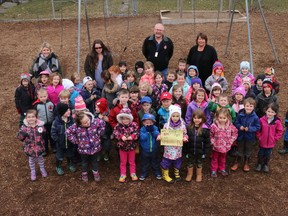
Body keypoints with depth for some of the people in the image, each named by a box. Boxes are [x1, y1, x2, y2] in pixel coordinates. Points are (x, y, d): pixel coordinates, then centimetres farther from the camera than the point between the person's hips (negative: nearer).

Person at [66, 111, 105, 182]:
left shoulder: (94, 122, -22)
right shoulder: (76, 127, -25)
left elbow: (102, 123, -4)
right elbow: (68, 132, -12)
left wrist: (99, 134, -4)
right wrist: (75, 141, -10)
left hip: (95, 147, 1)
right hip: (84, 149, -1)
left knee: (94, 161, 25)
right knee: (85, 162, 24)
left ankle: (95, 172, 47)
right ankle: (84, 174, 47)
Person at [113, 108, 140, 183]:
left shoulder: (134, 125, -13)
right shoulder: (118, 126, -12)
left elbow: (137, 133, -16)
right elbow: (115, 133, -18)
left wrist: (132, 136, -32)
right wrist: (121, 136, -32)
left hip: (132, 146, 0)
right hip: (122, 147, 0)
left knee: (132, 162, 17)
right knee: (123, 162, 15)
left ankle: (133, 173, 33)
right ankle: (122, 175, 27)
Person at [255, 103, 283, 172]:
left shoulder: (277, 122, -14)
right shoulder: (262, 120, -15)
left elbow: (280, 131, -2)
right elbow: (258, 129, -1)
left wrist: (275, 138, -5)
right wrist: (259, 137, -5)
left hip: (271, 143, 0)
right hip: (262, 142, 0)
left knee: (268, 155, 18)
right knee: (260, 154, 17)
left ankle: (266, 164, 41)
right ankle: (260, 164, 40)